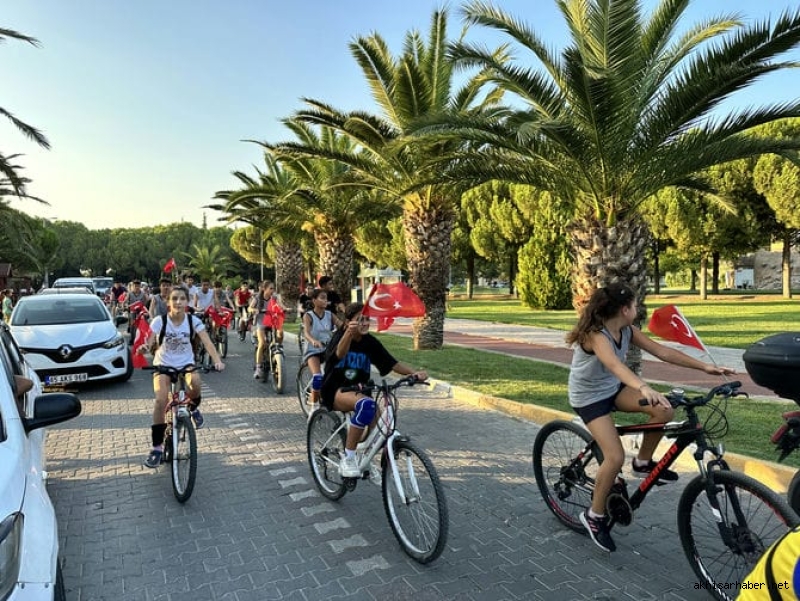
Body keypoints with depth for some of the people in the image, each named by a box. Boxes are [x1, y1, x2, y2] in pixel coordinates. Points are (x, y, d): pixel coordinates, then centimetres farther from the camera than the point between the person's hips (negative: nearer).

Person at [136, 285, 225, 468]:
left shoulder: (193, 321, -10)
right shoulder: (160, 321, -12)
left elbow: (207, 343, -19)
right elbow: (149, 342, -18)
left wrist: (217, 360, -36)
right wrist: (143, 348, -44)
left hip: (186, 364, 1)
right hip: (163, 365, 0)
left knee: (195, 383, -33)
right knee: (161, 401, -20)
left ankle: (193, 408, 4)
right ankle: (157, 447, -7)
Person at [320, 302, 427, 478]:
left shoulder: (370, 342, -1)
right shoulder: (340, 336, -14)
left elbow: (392, 363, -5)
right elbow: (340, 353, -38)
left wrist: (414, 373, -23)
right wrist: (349, 332, -60)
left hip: (356, 390, 5)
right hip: (335, 391, -5)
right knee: (367, 404, -35)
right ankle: (348, 459, -24)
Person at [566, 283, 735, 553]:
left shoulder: (627, 331, -5)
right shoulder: (595, 334, -30)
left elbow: (662, 351, -5)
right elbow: (615, 364, -48)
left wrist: (704, 366, -12)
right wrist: (644, 388, -63)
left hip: (613, 389, 7)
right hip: (588, 396, -7)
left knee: (664, 409, -16)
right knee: (616, 457, -18)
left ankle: (643, 462, 8)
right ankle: (594, 515, 3)